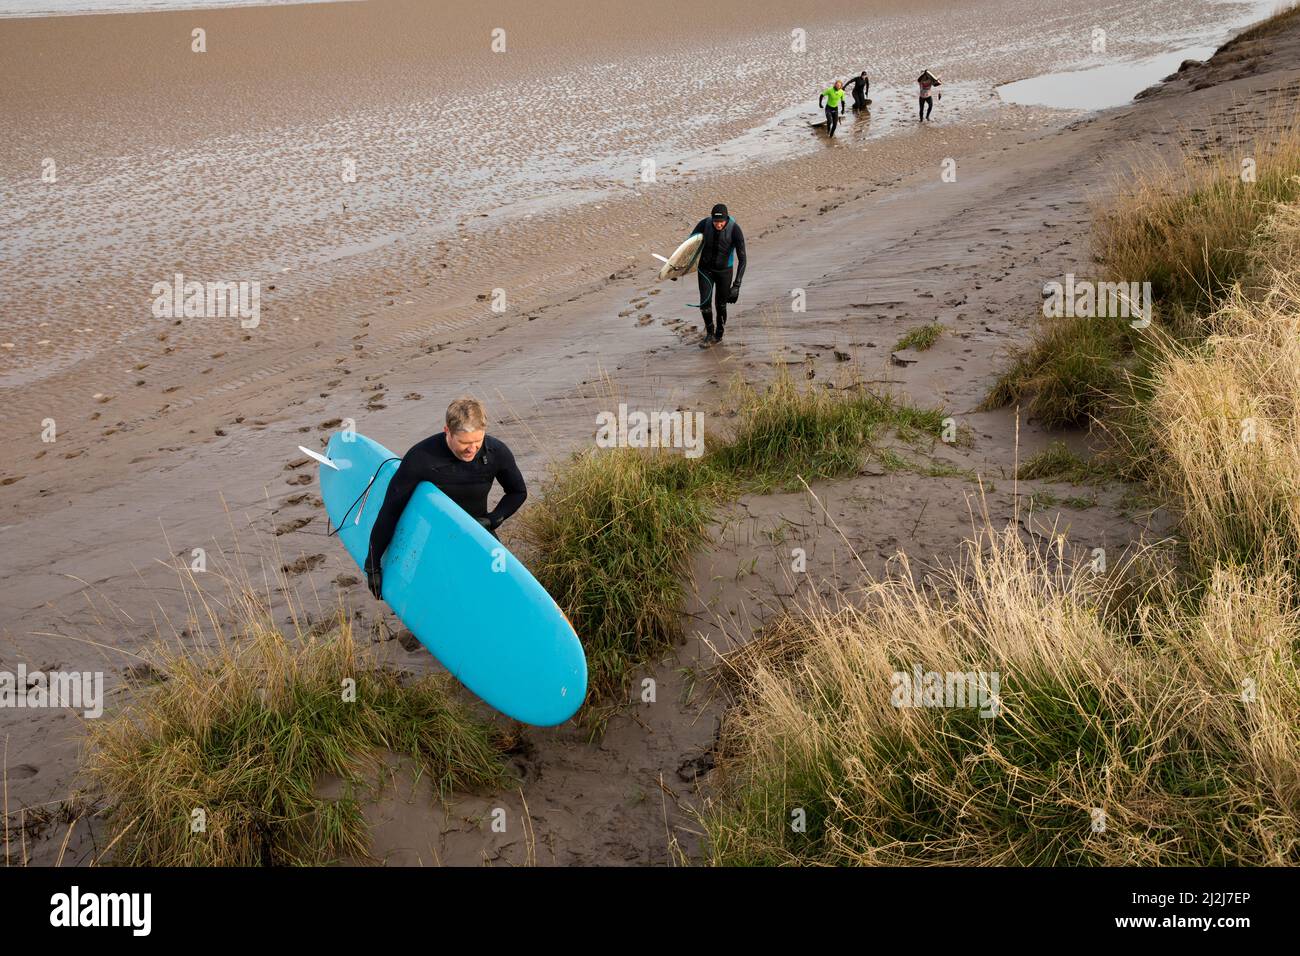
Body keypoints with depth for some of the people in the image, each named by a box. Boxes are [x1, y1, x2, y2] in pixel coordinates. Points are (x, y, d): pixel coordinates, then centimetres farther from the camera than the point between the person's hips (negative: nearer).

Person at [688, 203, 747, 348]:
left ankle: (719, 335, 35)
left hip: (724, 271, -2)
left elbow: (742, 259, -25)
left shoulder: (735, 230, -26)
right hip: (705, 269, 2)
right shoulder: (704, 224, -19)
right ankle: (709, 335, 16)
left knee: (721, 305, 9)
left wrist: (737, 285, -30)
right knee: (705, 303, -6)